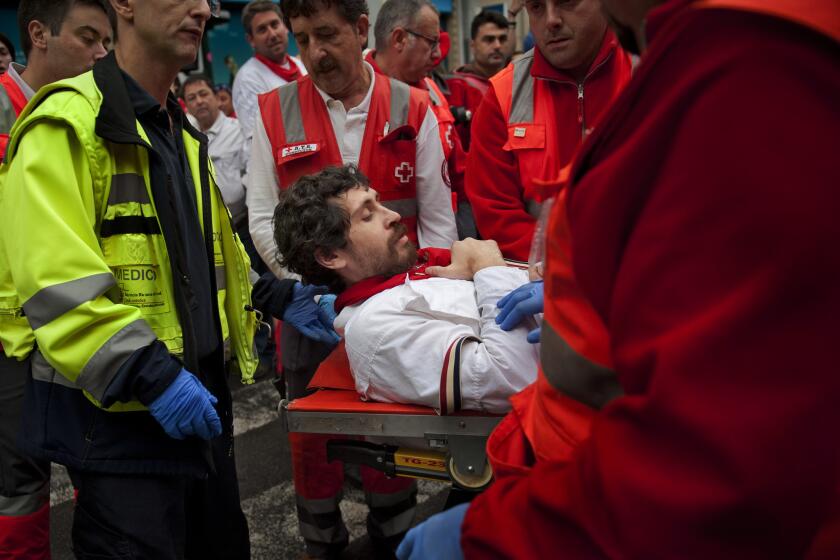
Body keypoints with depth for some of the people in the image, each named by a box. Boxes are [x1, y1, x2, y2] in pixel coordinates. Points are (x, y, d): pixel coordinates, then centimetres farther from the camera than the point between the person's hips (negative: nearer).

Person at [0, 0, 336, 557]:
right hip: (116, 410, -8)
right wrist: (149, 374, -29)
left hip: (201, 398, 9)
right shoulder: (67, 124, -13)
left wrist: (276, 296, 10)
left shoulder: (183, 135, 16)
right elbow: (55, 280, -24)